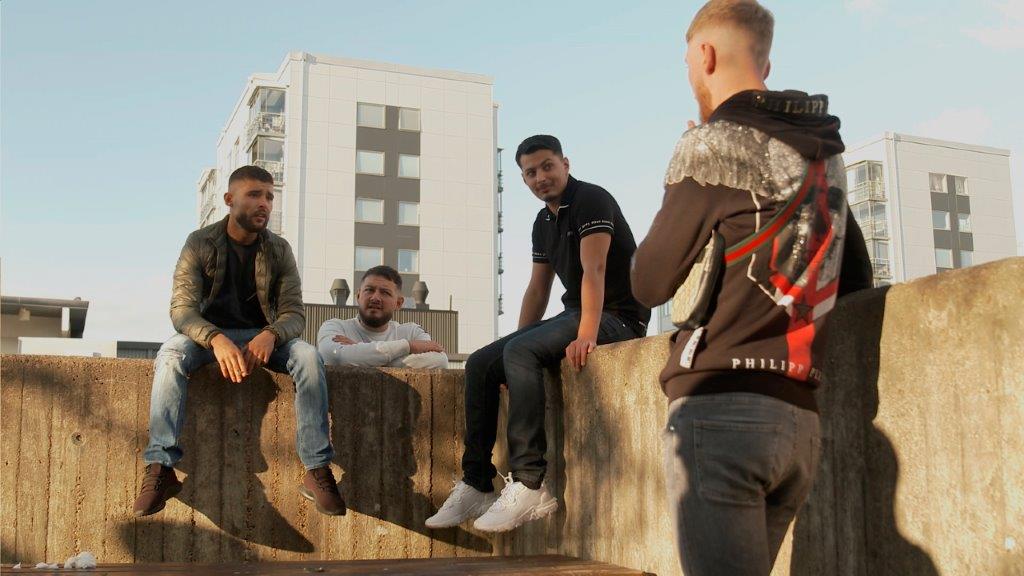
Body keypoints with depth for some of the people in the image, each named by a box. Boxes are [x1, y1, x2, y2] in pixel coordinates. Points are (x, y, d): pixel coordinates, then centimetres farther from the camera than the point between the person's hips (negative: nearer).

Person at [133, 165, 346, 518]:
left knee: (309, 357, -29)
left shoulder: (278, 250, -1)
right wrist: (217, 340, -38)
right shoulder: (200, 243, -7)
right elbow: (182, 308, -16)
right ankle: (160, 467, -33)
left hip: (263, 336, 1)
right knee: (170, 354, -34)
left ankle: (317, 470, -27)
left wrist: (270, 336, -31)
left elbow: (294, 312, -6)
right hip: (210, 333, -1)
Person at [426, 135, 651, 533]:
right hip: (573, 313, 9)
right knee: (480, 364, -2)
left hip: (617, 317, -9)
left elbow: (593, 270, -23)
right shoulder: (543, 222, 16)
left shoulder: (591, 200, -11)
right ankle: (476, 486, -3)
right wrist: (517, 343, 10)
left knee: (521, 352, -32)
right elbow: (538, 287, 19)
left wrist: (585, 335, -34)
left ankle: (530, 485, -34)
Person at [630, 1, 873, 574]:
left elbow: (650, 283, -2)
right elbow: (857, 282, 22)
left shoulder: (713, 144, -6)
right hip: (801, 419, 8)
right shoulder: (826, 153, 16)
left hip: (722, 407, -7)